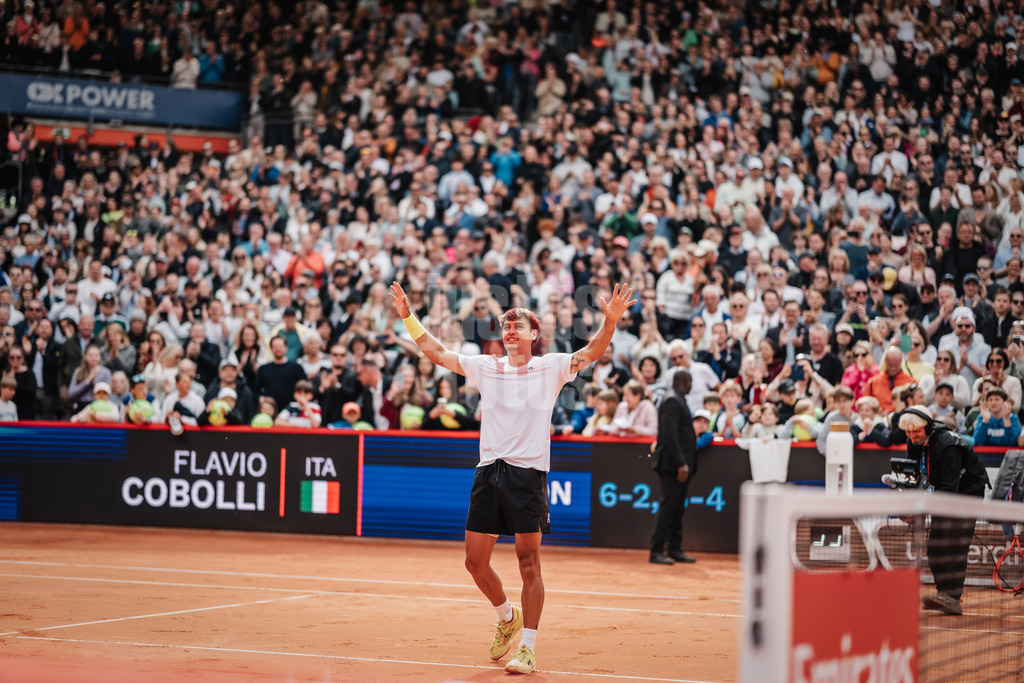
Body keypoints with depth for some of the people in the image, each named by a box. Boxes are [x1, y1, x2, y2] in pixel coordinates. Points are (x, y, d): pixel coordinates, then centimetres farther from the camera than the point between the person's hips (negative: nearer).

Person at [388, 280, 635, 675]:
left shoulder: (551, 368, 4)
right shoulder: (486, 367, 13)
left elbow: (591, 352, -7)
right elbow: (438, 353, 13)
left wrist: (610, 320, -24)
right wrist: (407, 317, 6)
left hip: (528, 474, -4)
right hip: (488, 473, 4)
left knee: (529, 565, -3)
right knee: (476, 561, 5)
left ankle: (527, 649, 3)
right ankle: (507, 618, 32)